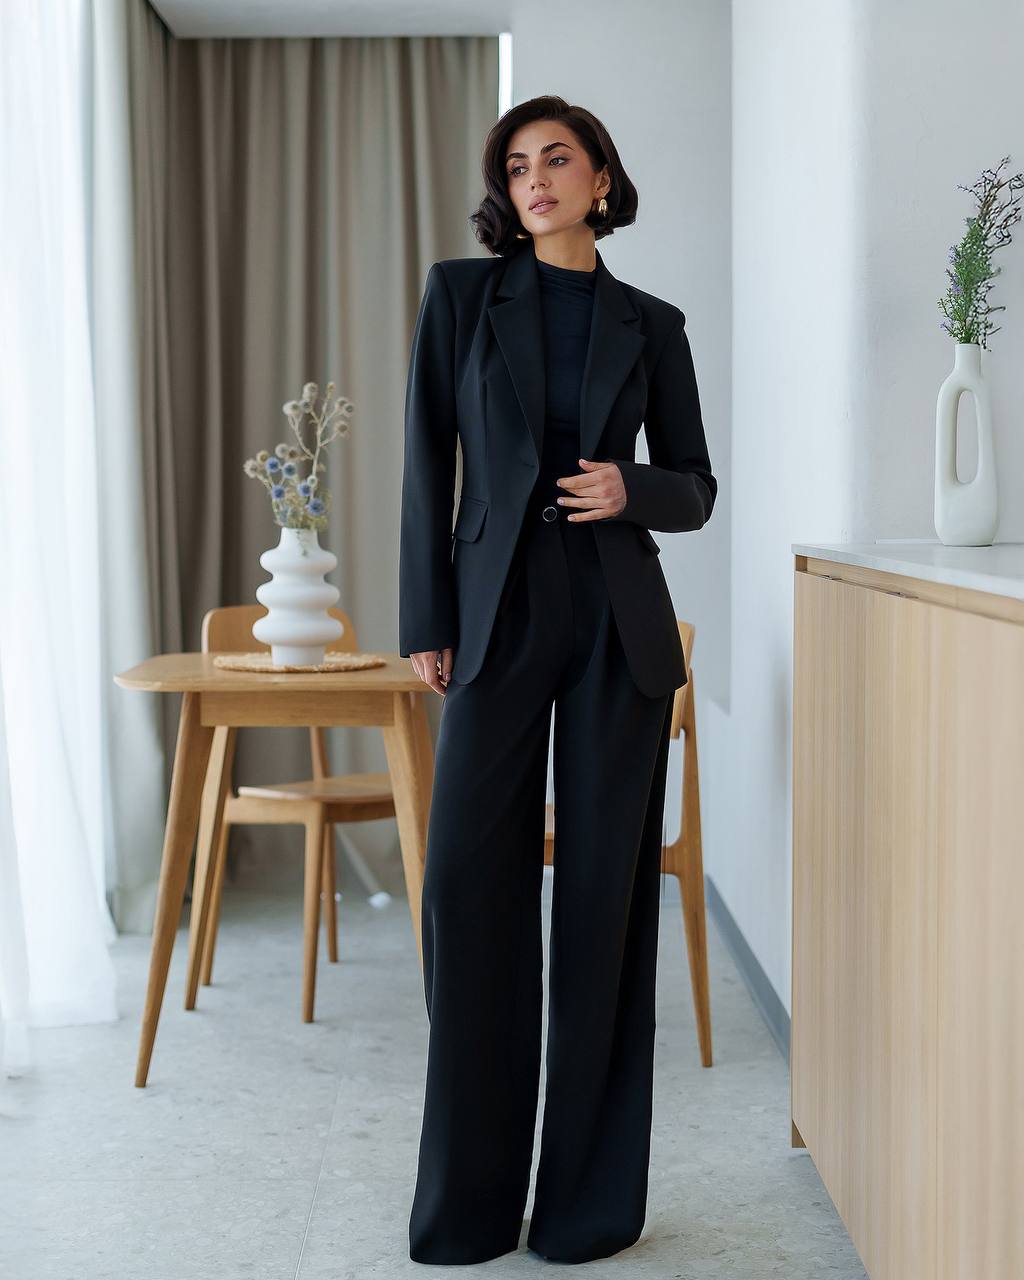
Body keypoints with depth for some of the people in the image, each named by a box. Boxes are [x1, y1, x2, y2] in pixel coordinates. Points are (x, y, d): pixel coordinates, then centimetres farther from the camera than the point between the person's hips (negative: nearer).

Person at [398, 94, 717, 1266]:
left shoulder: (650, 324, 9)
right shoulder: (461, 292, 6)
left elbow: (696, 488, 12)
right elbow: (427, 464, 3)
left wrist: (633, 491, -10)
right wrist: (426, 624, -3)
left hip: (618, 624, 1)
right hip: (498, 616, -1)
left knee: (606, 893, 3)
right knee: (468, 882, -4)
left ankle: (592, 1196, 15)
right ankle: (467, 1200, 11)